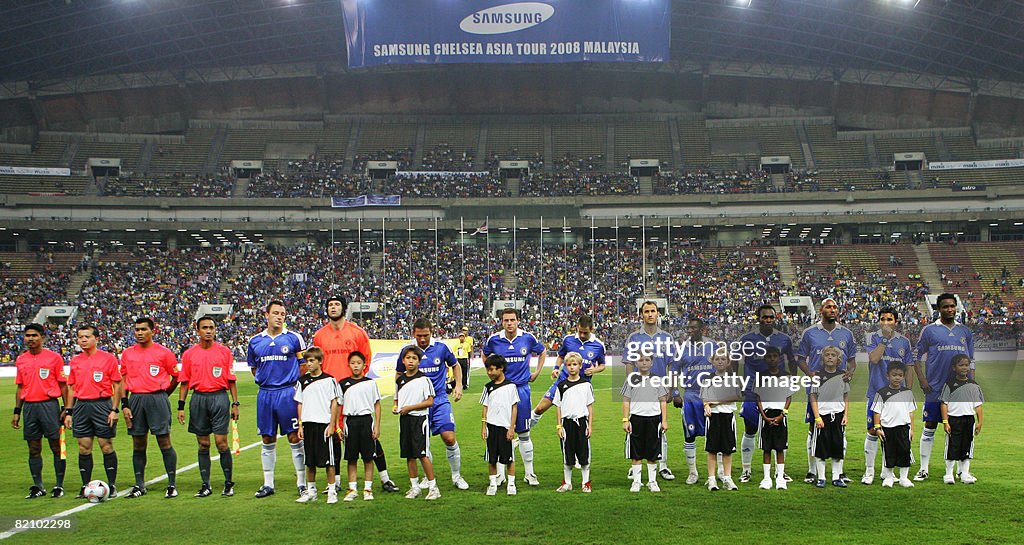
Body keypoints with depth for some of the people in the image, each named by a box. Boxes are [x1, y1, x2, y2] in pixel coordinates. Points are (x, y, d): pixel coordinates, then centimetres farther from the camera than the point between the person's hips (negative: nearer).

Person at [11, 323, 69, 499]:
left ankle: (59, 486, 5)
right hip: (29, 407, 4)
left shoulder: (54, 357, -2)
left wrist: (66, 409, -5)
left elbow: (63, 385, 0)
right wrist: (17, 412, 12)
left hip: (49, 405, -4)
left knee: (56, 447, -2)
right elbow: (19, 387, 16)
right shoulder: (20, 359, 11)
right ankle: (38, 486, 15)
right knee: (33, 449, 7)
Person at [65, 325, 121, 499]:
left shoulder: (108, 358, -3)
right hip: (81, 406, 4)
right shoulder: (75, 361, 11)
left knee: (106, 446, -1)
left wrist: (114, 409, -9)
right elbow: (72, 388, 17)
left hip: (102, 405, -4)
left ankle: (112, 486, 6)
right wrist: (69, 411, 11)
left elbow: (117, 385, -2)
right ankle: (85, 487, 13)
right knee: (84, 448, 6)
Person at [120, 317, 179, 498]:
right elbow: (123, 380, 12)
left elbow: (176, 377, 7)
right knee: (138, 445, 8)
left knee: (164, 442, -4)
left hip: (157, 399, -4)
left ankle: (172, 485, 1)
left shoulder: (164, 353, -1)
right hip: (135, 400, 4)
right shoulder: (127, 354, 10)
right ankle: (139, 485, 16)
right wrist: (125, 405, 5)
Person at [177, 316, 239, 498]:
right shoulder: (189, 354, 7)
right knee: (203, 444, 7)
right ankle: (206, 485, 15)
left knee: (221, 442, -6)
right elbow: (184, 382, 10)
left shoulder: (224, 351, 3)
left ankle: (229, 483, 7)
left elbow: (231, 380, 5)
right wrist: (181, 406, 5)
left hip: (219, 397, -2)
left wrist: (235, 403, 0)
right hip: (198, 399, 2)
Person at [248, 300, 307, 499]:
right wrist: (266, 381, 8)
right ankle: (268, 484, 16)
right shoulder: (255, 341, 9)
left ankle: (301, 482, 6)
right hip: (265, 394, 3)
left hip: (288, 393, -3)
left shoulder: (294, 338, 0)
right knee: (268, 440, 8)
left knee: (295, 438, -2)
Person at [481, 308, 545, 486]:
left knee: (524, 433, 4)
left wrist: (536, 373, 12)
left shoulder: (528, 338, -2)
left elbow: (542, 353, 17)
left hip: (522, 388, 0)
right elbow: (485, 355, 21)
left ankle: (529, 473, 13)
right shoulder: (494, 340, -1)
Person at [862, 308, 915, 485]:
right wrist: (885, 338, -17)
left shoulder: (904, 342, 8)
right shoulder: (873, 337, -1)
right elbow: (874, 359, -18)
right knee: (873, 432, -1)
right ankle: (869, 471, 8)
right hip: (876, 392, -3)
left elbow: (908, 370, 11)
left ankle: (887, 471, 20)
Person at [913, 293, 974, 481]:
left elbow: (971, 360, 16)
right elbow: (917, 356, 3)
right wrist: (922, 379, -7)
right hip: (936, 388, -3)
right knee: (929, 427, 0)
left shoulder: (965, 331, 12)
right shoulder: (930, 330, 2)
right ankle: (924, 469, 5)